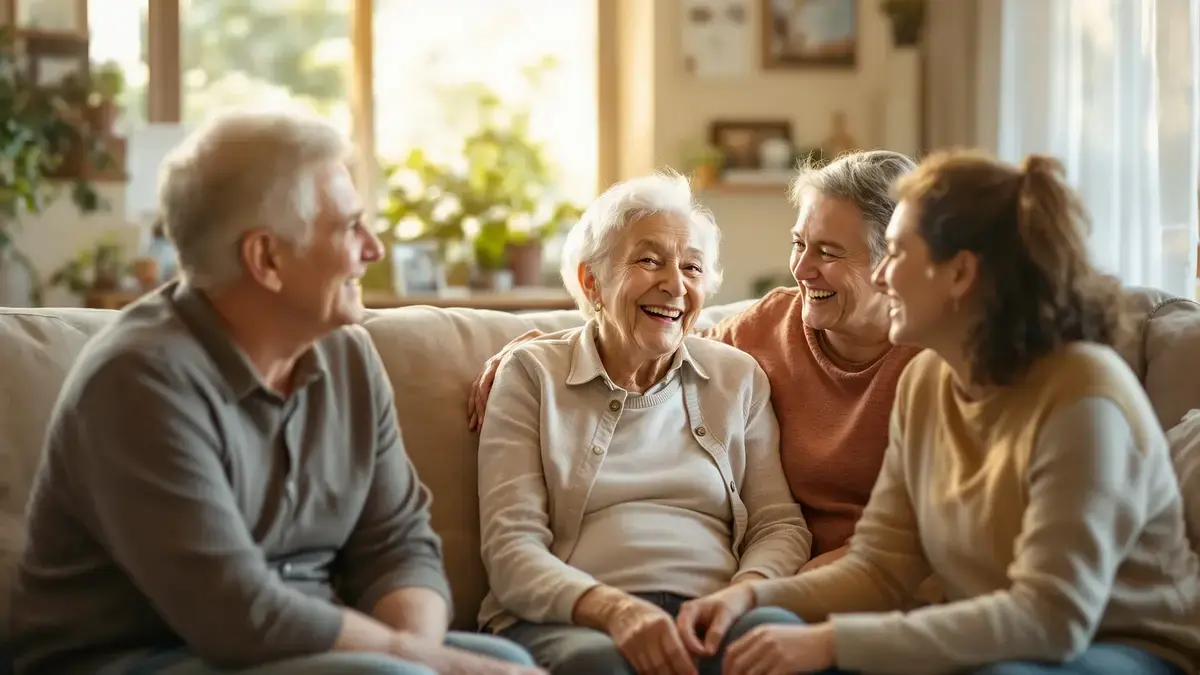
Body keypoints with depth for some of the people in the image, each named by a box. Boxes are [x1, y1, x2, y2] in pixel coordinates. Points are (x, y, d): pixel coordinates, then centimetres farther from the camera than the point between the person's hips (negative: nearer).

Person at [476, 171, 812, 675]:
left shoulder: (739, 378, 20)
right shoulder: (533, 374, 10)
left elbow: (780, 524, 14)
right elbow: (512, 548, 0)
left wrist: (745, 592, -11)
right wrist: (612, 609, -20)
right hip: (568, 620, -2)